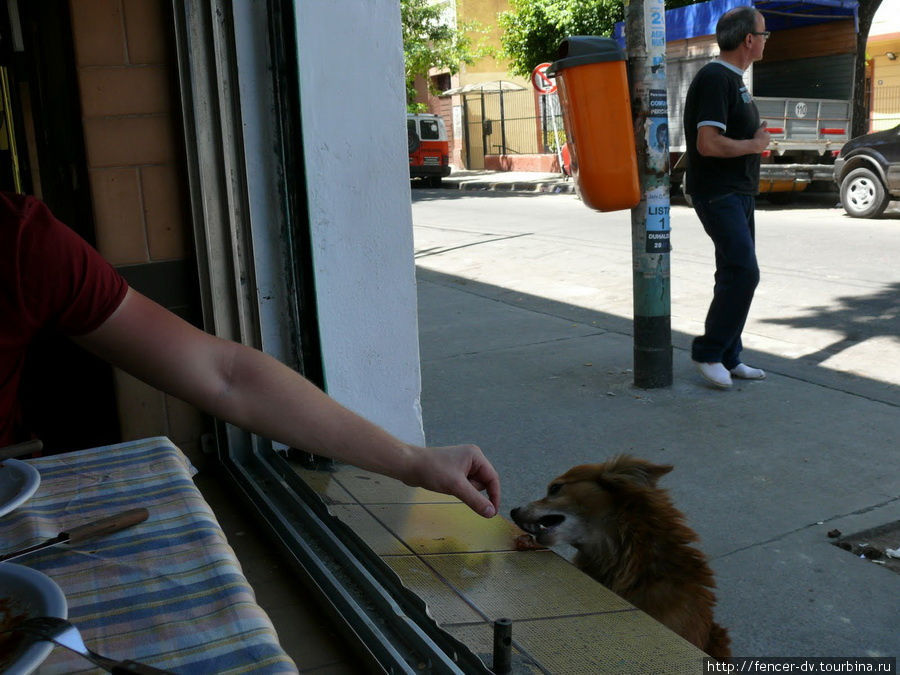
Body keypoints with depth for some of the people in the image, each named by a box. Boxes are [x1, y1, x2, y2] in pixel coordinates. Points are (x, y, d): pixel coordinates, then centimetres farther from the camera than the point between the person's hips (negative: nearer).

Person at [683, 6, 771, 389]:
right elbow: (708, 144, -24)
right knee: (743, 273, -15)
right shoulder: (714, 79, -15)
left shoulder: (732, 80, 18)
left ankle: (728, 359, 17)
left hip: (739, 193, 10)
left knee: (736, 275, 10)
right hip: (717, 195, -10)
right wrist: (755, 145, -11)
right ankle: (707, 352, -5)